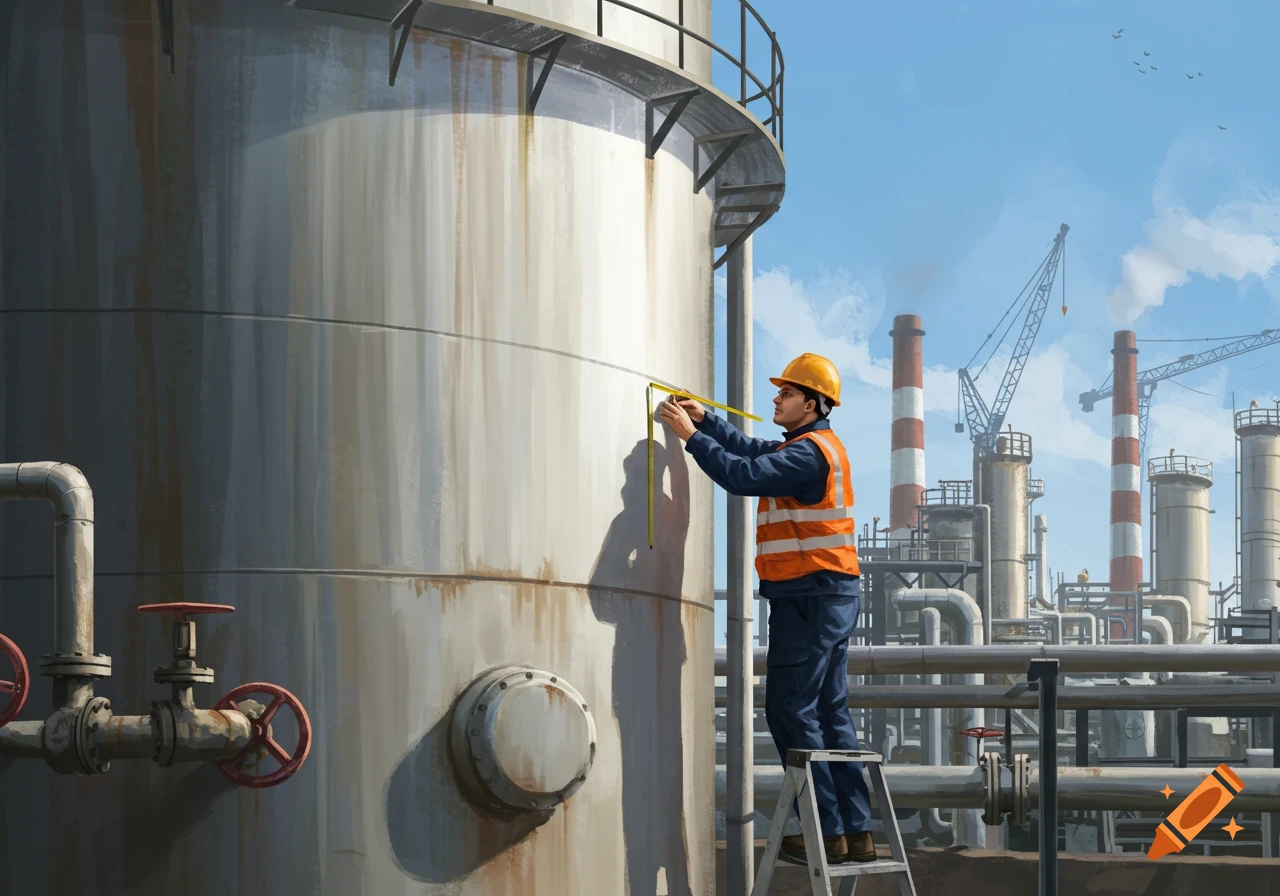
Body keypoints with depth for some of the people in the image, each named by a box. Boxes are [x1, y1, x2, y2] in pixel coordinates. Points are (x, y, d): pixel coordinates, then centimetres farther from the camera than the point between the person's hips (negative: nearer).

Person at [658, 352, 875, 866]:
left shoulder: (809, 452, -15)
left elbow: (743, 475, -23)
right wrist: (703, 418, 17)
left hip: (809, 595, -10)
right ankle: (856, 831, 9)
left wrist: (691, 435, -15)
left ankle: (827, 830, -9)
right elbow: (753, 451, 27)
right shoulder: (817, 447, 19)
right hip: (833, 594, 10)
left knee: (790, 710, -8)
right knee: (829, 712, 10)